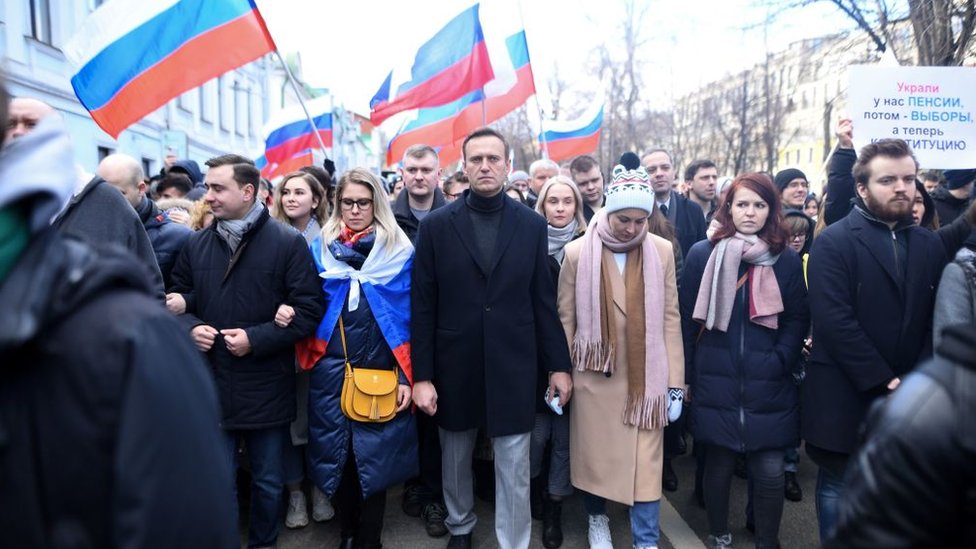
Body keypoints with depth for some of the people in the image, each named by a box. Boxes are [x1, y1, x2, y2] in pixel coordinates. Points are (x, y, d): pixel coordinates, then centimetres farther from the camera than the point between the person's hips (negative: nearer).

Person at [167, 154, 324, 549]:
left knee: (268, 482, 15)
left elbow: (309, 310, -9)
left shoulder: (288, 242, -7)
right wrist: (190, 327, -6)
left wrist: (256, 338, -17)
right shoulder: (196, 244, 6)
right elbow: (177, 298, 16)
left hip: (266, 387, -2)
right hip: (212, 386, 3)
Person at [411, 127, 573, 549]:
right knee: (455, 461, 19)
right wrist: (421, 375, -6)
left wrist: (558, 364, 2)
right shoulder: (436, 225, -3)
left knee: (513, 470, 6)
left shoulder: (532, 225, 0)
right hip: (455, 367, 1)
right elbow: (422, 307, -4)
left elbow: (544, 301, 3)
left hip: (513, 368, 0)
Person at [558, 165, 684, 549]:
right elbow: (565, 319, 0)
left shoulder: (662, 251, -2)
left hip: (645, 377, 0)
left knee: (646, 464, 4)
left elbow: (670, 319, 1)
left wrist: (675, 384, 0)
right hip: (593, 376, 0)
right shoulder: (578, 252, -5)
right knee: (593, 456, 13)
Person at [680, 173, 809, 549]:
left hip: (769, 386, 1)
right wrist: (686, 376, 1)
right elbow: (688, 320, 2)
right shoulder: (701, 254, 0)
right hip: (716, 384, 0)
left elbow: (798, 319, 5)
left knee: (770, 472, 2)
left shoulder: (787, 260, 4)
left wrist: (779, 362, -9)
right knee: (719, 464, 11)